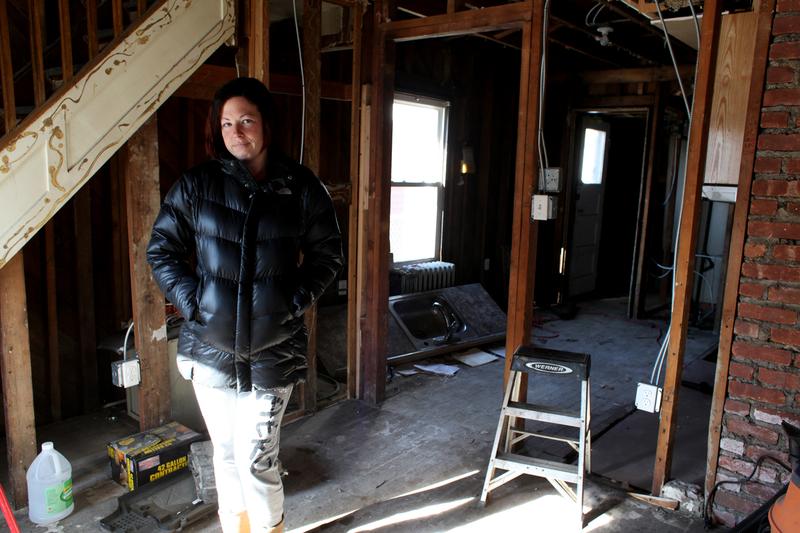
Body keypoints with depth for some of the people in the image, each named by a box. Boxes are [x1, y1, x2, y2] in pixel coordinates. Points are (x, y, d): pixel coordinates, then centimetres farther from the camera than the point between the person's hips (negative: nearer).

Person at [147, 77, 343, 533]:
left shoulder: (302, 188, -2)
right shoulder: (198, 184, 0)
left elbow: (327, 255, 5)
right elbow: (161, 250, 6)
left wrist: (296, 301, -7)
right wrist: (191, 300, -6)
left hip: (273, 350, -2)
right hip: (211, 346, 2)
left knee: (256, 458, 0)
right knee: (226, 452, 15)